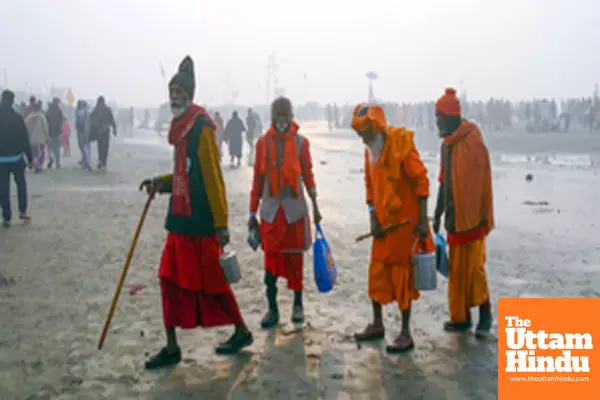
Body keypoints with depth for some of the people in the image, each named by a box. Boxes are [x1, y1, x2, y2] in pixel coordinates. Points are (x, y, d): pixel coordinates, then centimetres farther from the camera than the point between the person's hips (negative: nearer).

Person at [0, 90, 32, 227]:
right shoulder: (16, 117, -8)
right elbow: (24, 139, -7)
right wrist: (29, 157, 0)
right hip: (16, 157, -1)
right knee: (21, 184, 18)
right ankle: (22, 211, 15)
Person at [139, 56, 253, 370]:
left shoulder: (201, 128, -14)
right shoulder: (181, 128, 13)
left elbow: (213, 178, -17)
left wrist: (221, 224, -18)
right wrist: (161, 183, 6)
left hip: (200, 223, -9)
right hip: (179, 219, 9)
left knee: (212, 281, 4)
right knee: (171, 280, 8)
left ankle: (242, 331, 25)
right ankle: (171, 348, 18)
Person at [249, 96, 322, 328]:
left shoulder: (301, 142, -1)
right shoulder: (263, 142, 1)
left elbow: (308, 175, 5)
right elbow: (258, 179, 4)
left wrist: (315, 206, 2)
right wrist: (252, 213, 5)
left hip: (295, 207, 0)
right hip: (271, 209, 1)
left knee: (295, 258, 8)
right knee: (270, 260, 2)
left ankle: (298, 304, 25)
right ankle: (272, 309, 13)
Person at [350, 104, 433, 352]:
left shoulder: (402, 144, -16)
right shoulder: (369, 150, 6)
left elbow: (421, 181, -16)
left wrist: (423, 220, -17)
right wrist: (372, 216, 3)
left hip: (405, 219, -7)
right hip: (383, 220, 7)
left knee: (402, 273, -1)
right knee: (377, 270, 12)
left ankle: (406, 334, 10)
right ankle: (377, 324, 27)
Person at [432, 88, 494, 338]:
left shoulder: (473, 142, -16)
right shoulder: (447, 144, 11)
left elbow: (480, 184, -18)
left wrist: (482, 219, -19)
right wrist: (438, 214, 20)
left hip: (471, 218, -8)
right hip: (454, 218, 8)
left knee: (474, 267, -1)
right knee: (456, 269, 12)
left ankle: (485, 314, 17)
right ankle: (460, 317, 22)